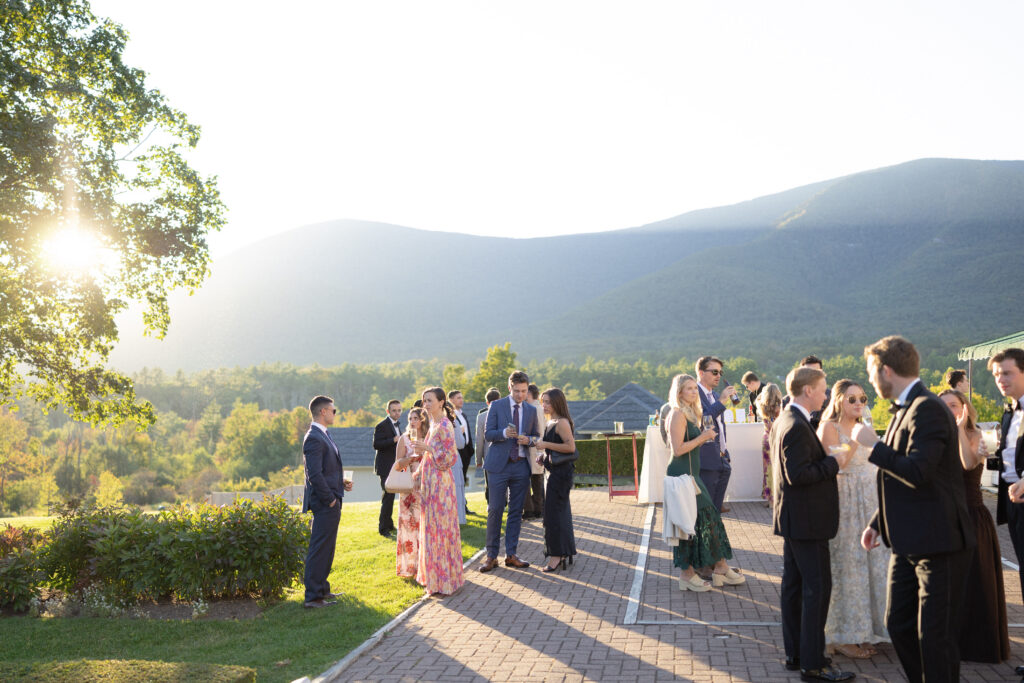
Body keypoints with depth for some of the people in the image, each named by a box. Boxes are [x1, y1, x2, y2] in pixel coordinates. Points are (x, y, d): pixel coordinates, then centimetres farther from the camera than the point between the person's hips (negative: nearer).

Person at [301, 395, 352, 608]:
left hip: (331, 504, 11)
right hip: (325, 504, -11)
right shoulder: (314, 438, -18)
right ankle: (313, 596, 1)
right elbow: (315, 475, -23)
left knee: (326, 549, 18)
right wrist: (330, 500, -18)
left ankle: (322, 590, 28)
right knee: (320, 549, -5)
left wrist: (342, 482, 8)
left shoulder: (323, 436, 15)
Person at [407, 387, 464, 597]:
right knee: (430, 529, 14)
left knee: (439, 529, -3)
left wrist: (427, 448, -22)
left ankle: (443, 581, 5)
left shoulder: (444, 426, -15)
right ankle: (432, 576, 23)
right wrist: (420, 471, 18)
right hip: (430, 482, 9)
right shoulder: (434, 424, 13)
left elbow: (450, 457, -18)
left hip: (440, 484, -9)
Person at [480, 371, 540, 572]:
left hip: (521, 465, 3)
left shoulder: (531, 410, 11)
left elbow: (536, 436, 14)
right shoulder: (496, 406, 2)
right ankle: (491, 556, 6)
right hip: (499, 465, -3)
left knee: (516, 511, 7)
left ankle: (511, 555, 15)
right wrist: (504, 433, -21)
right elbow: (488, 434, -2)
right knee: (495, 510, -2)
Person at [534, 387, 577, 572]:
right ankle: (564, 553, 24)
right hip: (553, 471, 10)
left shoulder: (562, 422, -15)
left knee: (553, 512, -8)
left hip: (561, 471, -10)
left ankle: (556, 556, -2)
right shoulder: (550, 422, 15)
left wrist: (546, 445, -21)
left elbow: (571, 446, -23)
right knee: (561, 511, 15)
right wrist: (543, 455, 11)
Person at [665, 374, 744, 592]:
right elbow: (677, 450, -21)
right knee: (689, 521, -4)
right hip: (682, 475, -10)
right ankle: (687, 575, 6)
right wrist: (701, 437, -15)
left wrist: (703, 439, 6)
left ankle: (720, 569, 18)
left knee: (709, 517, 11)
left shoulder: (689, 413, 15)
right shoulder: (678, 414, -14)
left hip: (691, 474, 10)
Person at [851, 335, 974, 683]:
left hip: (937, 543, -10)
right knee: (899, 625, 16)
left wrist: (873, 444, -18)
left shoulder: (928, 409, -18)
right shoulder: (905, 409, 13)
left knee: (935, 636, 0)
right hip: (908, 543, 10)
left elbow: (917, 472, -29)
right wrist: (878, 523, 18)